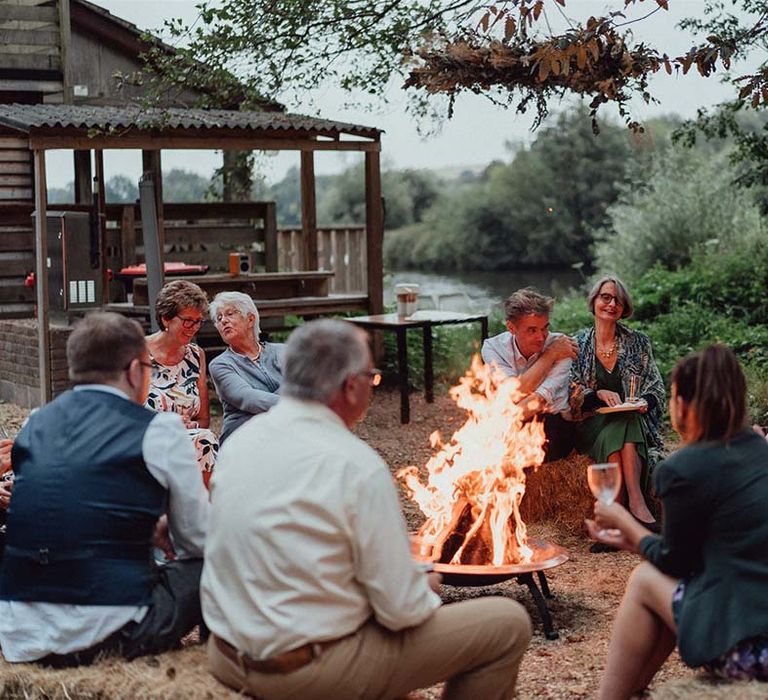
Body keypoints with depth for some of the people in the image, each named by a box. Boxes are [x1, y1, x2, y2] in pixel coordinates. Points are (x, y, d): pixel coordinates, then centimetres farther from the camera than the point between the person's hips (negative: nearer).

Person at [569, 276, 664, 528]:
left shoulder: (638, 342, 10)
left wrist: (645, 401, -12)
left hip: (633, 419, 1)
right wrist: (599, 394, -17)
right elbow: (572, 396, 2)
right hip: (592, 423, -1)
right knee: (613, 434, -35)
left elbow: (656, 387, 10)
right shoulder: (578, 344, 7)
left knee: (620, 433, -35)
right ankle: (637, 505, -40)